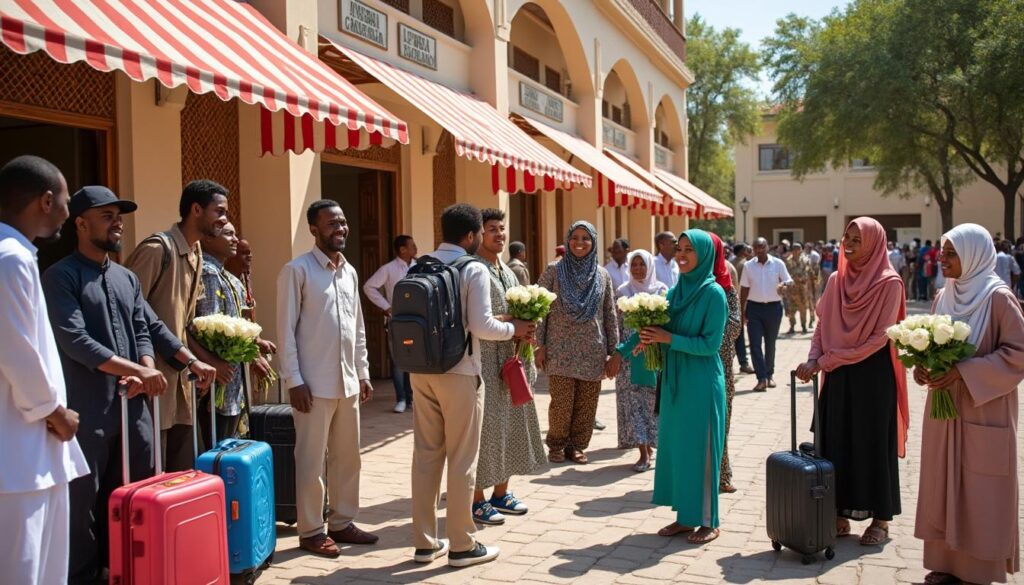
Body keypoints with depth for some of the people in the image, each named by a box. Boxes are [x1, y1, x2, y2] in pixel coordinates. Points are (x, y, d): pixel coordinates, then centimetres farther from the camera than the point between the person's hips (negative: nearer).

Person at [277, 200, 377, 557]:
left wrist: (363, 373, 14)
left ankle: (342, 522, 26)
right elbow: (286, 329, -11)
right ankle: (311, 531, 14)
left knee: (347, 457, 13)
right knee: (311, 461, 3)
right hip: (315, 383, -7)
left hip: (348, 381, 7)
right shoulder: (297, 270, -8)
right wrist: (294, 380, -15)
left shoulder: (350, 272, 12)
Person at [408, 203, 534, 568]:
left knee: (425, 456, 11)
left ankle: (425, 542, 19)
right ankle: (462, 545, 12)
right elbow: (481, 326, -17)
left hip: (421, 370, 6)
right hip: (459, 373, -6)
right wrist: (513, 328, 0)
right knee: (461, 460, 3)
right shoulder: (474, 270, -11)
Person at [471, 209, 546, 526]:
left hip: (511, 360, 8)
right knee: (485, 427, -4)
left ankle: (501, 493, 25)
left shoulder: (508, 273, 17)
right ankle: (477, 500, 8)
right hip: (485, 361, -8)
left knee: (512, 425, 12)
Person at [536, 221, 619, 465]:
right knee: (561, 403, -3)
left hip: (593, 353, 3)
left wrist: (613, 352, 6)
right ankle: (556, 445, 18)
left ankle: (576, 446, 21)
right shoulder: (554, 271, 1)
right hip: (561, 351, -2)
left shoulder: (602, 275, 8)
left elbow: (610, 315, 9)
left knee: (586, 405, 4)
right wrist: (539, 346, -4)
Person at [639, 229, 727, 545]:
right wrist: (651, 338, -9)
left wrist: (668, 338, -19)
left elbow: (710, 344, -16)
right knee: (675, 445, 10)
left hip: (701, 382, -7)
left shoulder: (713, 293, -11)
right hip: (675, 380, 7)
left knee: (700, 448, 1)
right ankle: (685, 515, 22)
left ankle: (708, 521, 13)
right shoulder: (676, 291, 9)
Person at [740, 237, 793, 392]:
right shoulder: (748, 266, 1)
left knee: (770, 343, 12)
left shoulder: (778, 264, -2)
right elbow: (744, 290, 4)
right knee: (755, 344, -7)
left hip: (773, 307, 0)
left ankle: (770, 374, 28)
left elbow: (790, 281, 0)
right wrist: (742, 311, 1)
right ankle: (762, 378, -5)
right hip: (754, 308, 0)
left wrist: (784, 284, -25)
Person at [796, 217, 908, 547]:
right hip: (838, 376, 5)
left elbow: (879, 337, -15)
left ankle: (880, 519, 19)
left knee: (873, 443, 4)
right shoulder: (837, 280, 7)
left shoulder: (889, 283, -10)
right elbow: (822, 326, 9)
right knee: (836, 442, 7)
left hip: (873, 374, -5)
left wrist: (827, 360, -16)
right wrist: (814, 360, -9)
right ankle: (840, 516, 19)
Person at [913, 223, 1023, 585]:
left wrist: (963, 372, -21)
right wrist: (923, 365, -4)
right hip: (944, 409, 7)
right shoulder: (944, 297, 8)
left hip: (982, 413, -6)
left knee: (980, 493, 2)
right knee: (944, 487, 10)